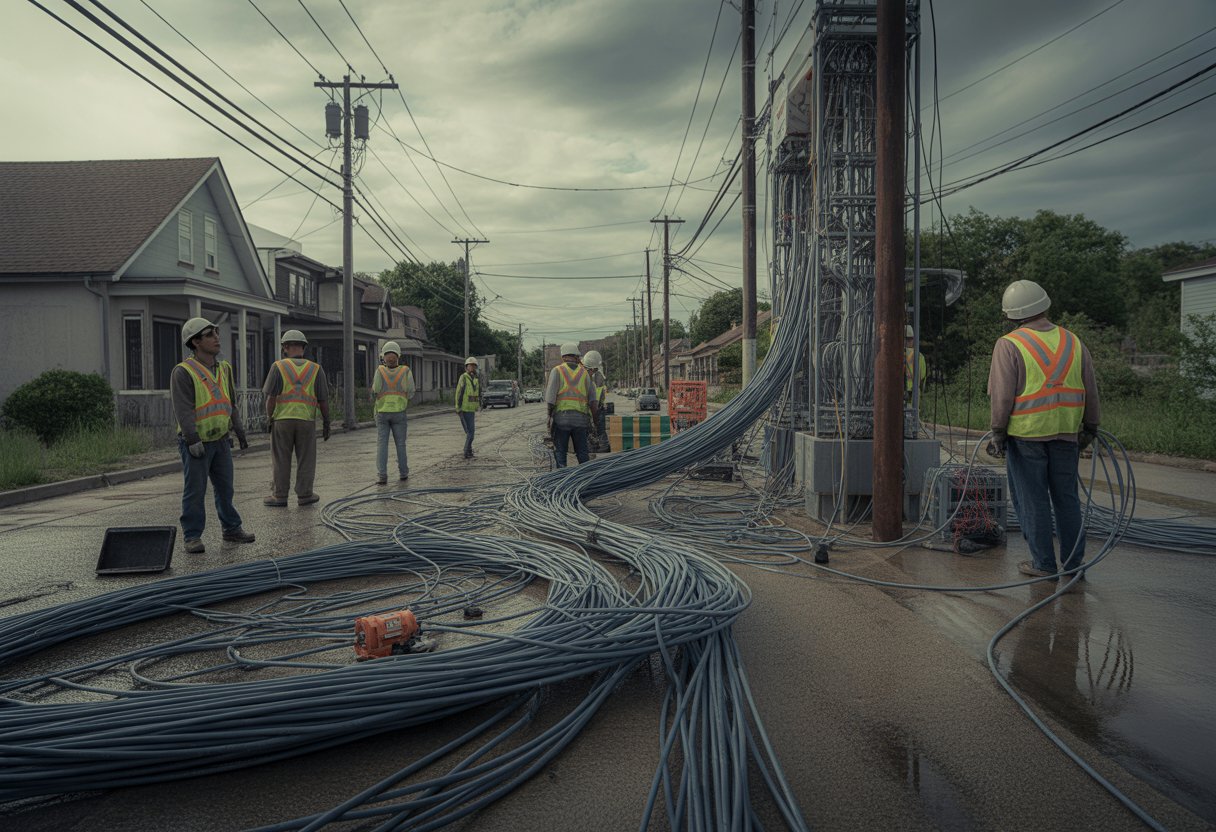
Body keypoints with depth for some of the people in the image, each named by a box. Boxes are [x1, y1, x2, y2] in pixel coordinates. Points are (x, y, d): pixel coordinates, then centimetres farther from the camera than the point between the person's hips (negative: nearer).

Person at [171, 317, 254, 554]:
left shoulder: (224, 369, 9)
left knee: (225, 487, 12)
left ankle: (232, 529, 23)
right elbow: (183, 409, -20)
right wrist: (193, 441, -26)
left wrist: (240, 432, 14)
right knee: (195, 490, -2)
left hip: (220, 440, 6)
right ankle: (192, 537, 7)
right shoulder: (183, 372, -14)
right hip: (195, 443, -6)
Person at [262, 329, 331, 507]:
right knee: (305, 459, 8)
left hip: (282, 419, -1)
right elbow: (323, 400, 1)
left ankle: (280, 496, 11)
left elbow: (271, 397, -8)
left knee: (281, 460, 7)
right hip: (307, 420, 1)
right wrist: (326, 423, 7)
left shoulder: (278, 367, -3)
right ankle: (304, 495, 12)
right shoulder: (316, 369, 1)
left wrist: (269, 418, 2)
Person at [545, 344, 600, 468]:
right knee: (582, 451, 11)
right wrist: (596, 419, 15)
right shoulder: (584, 373, 11)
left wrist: (549, 415, -3)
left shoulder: (557, 371, 3)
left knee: (559, 451, 3)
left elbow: (550, 397, -8)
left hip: (561, 416, -2)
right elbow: (592, 399, 10)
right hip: (580, 418, 2)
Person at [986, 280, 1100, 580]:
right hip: (1065, 432, 5)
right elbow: (1090, 390, 11)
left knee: (1031, 499, 4)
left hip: (1025, 432, -4)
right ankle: (1074, 562, 21)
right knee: (1066, 496, 14)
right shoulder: (1072, 342, 7)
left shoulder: (1009, 345, -8)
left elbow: (1002, 395, -12)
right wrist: (1090, 428, 20)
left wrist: (998, 432, -6)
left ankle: (1043, 563, 10)